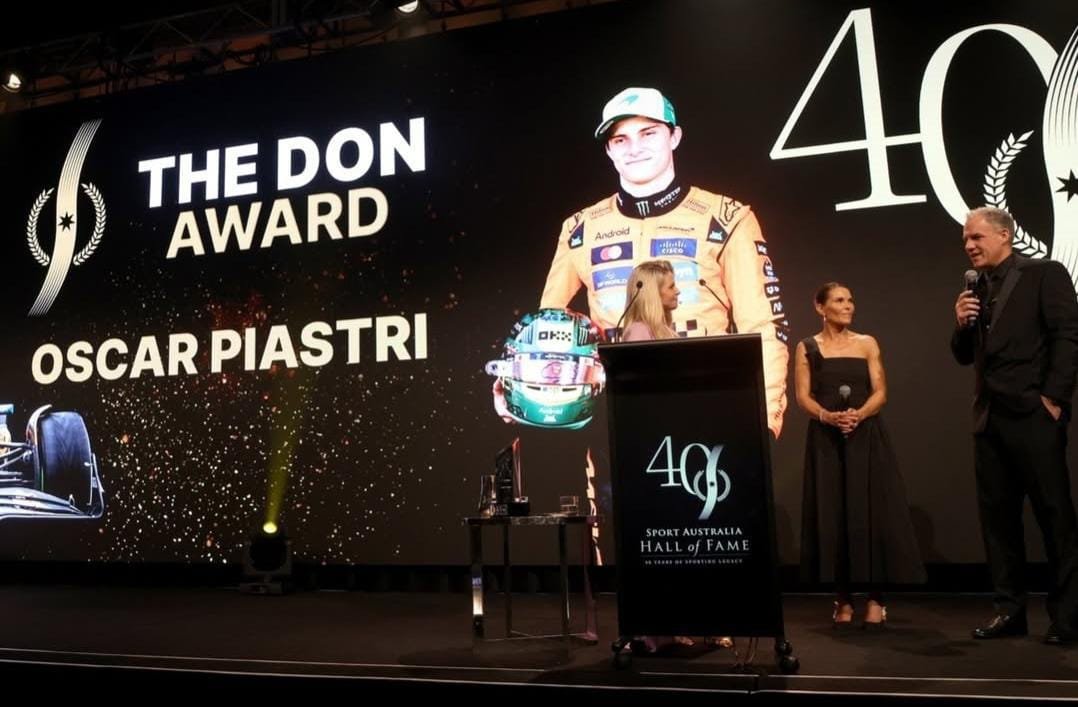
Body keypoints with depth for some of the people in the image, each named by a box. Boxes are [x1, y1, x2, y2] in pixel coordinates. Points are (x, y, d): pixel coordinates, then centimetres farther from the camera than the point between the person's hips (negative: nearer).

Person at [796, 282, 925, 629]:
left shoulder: (867, 343, 9)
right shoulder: (807, 348, 7)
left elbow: (880, 392, 2)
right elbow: (803, 396, 0)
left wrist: (859, 414, -17)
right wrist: (827, 416, -19)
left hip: (866, 437, 1)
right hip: (825, 440, 0)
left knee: (870, 514, -4)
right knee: (832, 517, -1)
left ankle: (875, 599, 4)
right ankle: (843, 599, 8)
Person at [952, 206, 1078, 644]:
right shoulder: (976, 291, 17)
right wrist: (961, 324, -1)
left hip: (1032, 414, -7)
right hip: (989, 418, 7)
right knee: (997, 517, 9)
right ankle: (1009, 610, 18)